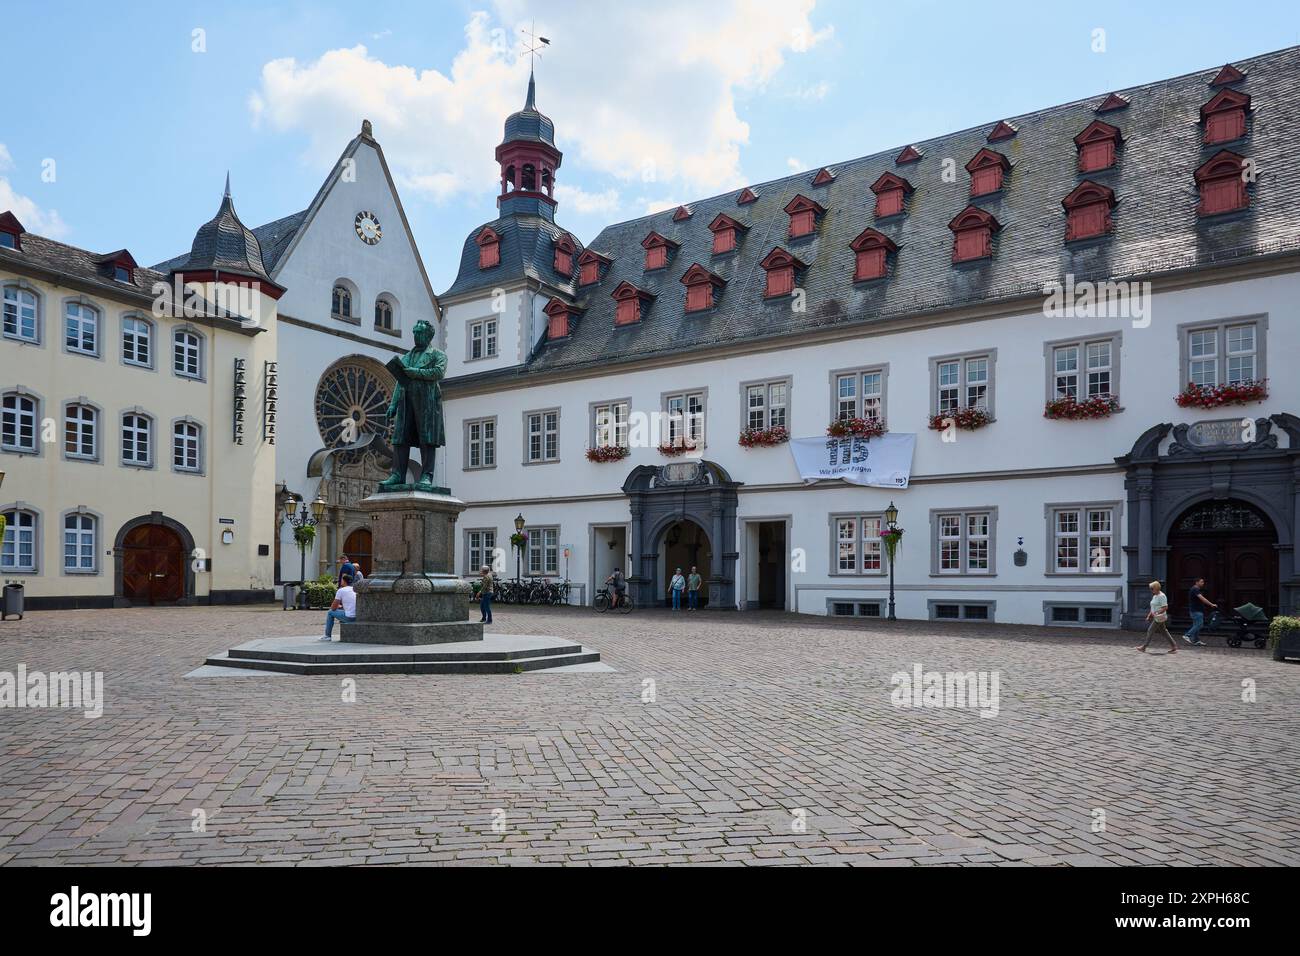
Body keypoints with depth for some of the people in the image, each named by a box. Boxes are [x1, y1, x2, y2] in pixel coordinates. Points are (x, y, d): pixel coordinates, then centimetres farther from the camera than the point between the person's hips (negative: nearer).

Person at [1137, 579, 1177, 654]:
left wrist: (1157, 613, -28)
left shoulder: (1161, 596, -16)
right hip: (1156, 618, 10)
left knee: (1150, 631, -5)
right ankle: (1174, 646, 15)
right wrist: (1149, 615, 17)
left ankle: (1144, 647, 2)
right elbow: (1153, 607, 22)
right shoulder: (1154, 596, 14)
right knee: (1164, 631, 11)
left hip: (1159, 617, -10)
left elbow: (1165, 607, -22)